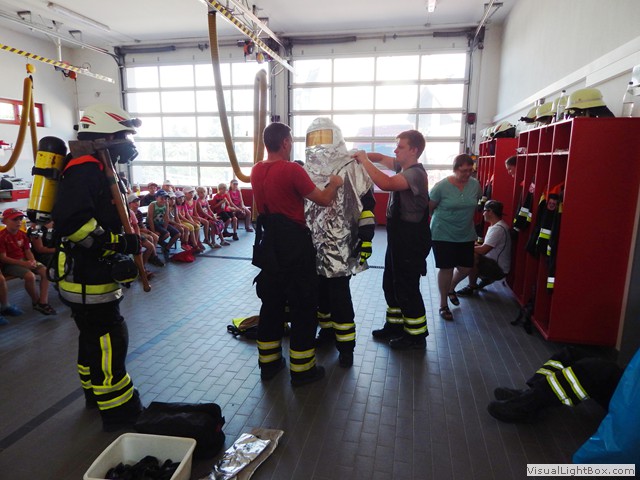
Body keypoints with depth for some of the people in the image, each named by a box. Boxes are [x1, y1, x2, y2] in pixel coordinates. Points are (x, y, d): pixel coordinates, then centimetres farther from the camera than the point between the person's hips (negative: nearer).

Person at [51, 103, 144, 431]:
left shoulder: (98, 169, 15)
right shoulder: (86, 169, -19)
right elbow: (71, 222, -31)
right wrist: (119, 243, -25)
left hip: (90, 275, 11)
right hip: (87, 278, -11)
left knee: (94, 336, 23)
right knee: (109, 343, -2)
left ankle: (96, 393, 41)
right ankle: (119, 412, 11)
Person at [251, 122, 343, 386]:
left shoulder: (256, 171, 5)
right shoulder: (292, 170, -16)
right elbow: (323, 199, -9)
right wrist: (334, 184, 10)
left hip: (269, 243, 7)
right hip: (294, 245, -7)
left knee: (271, 302, 16)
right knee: (303, 306, 5)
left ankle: (268, 362, 27)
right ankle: (302, 369, 14)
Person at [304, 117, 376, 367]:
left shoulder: (350, 167, -5)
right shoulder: (308, 169, 14)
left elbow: (366, 205, -9)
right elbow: (299, 204, 21)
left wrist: (366, 238, -15)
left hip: (339, 245, -6)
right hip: (313, 244, 6)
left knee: (339, 295, -3)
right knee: (320, 290, 15)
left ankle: (346, 344, 10)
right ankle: (327, 330, 34)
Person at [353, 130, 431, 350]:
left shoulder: (416, 173, -21)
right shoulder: (402, 166, 8)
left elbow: (386, 184, -36)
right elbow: (381, 157, 21)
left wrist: (364, 161, -26)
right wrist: (363, 155, 1)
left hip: (411, 241, -10)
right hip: (398, 238, 10)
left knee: (407, 288, 0)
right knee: (391, 284, 18)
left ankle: (416, 335, 16)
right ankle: (395, 326, 33)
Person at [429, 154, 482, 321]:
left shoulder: (475, 185, -3)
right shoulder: (442, 186, -15)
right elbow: (429, 208, -4)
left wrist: (466, 219, 16)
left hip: (466, 235, 5)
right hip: (443, 235, -4)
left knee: (466, 268, 9)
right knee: (446, 269, 1)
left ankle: (450, 288, 42)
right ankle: (443, 305, 19)